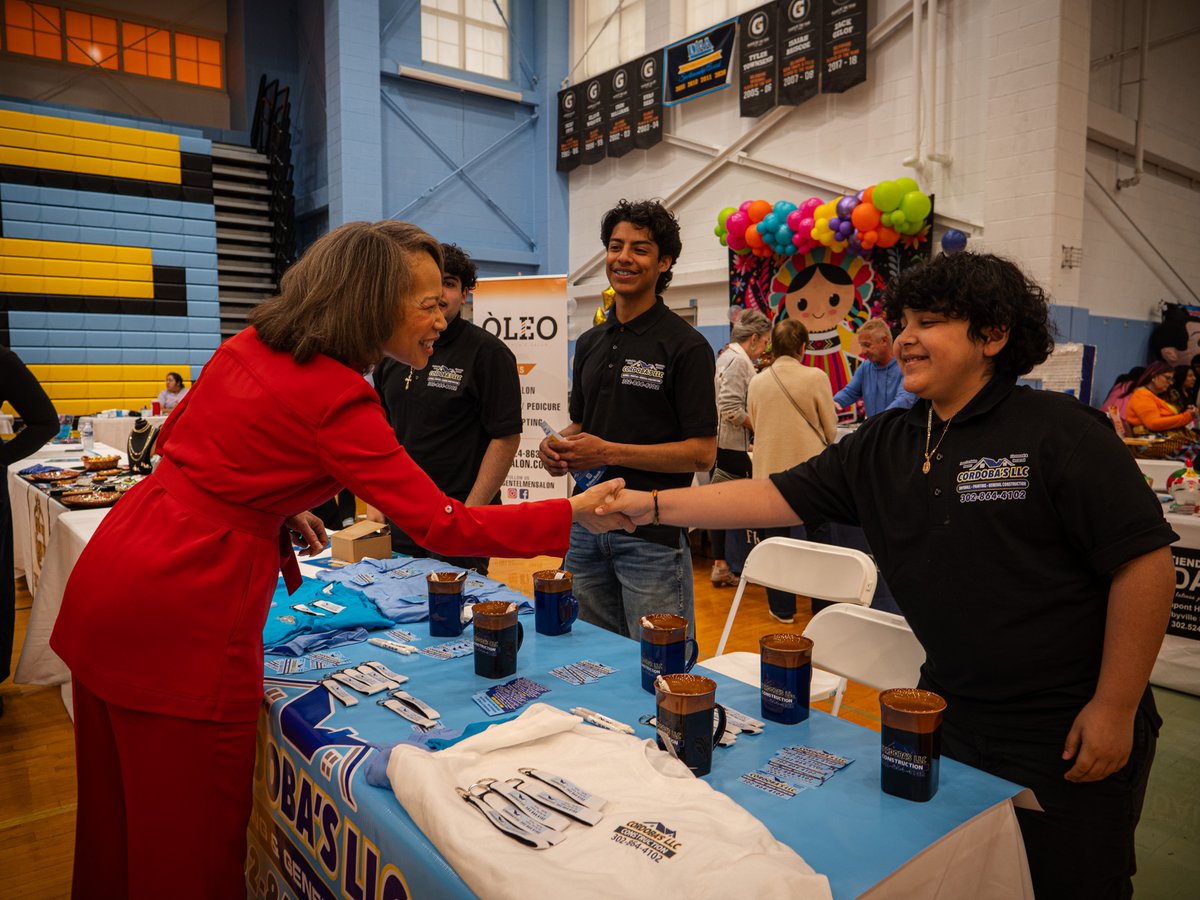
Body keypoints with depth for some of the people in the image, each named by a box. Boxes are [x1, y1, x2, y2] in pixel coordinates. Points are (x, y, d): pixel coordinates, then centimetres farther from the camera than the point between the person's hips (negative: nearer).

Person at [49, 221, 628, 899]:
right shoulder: (336, 399, -19)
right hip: (181, 617, -8)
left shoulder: (251, 343, 5)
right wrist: (573, 514, -18)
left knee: (119, 811, 24)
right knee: (189, 839, 9)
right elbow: (443, 525, -21)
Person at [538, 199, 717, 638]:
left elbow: (703, 453, -14)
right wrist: (557, 445, -2)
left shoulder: (685, 345, -9)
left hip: (653, 534, -6)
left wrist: (610, 452, -20)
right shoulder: (590, 343, 12)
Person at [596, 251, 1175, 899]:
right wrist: (652, 505, -9)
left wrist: (1115, 709, -13)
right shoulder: (883, 446, 1)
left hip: (1066, 730, -4)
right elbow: (776, 497, -2)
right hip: (949, 713, 5)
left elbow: (1144, 562, -14)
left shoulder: (1060, 433, -13)